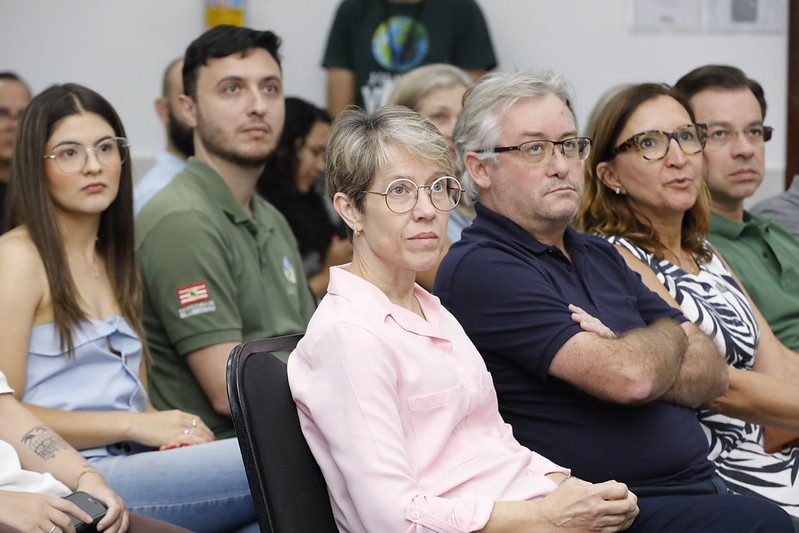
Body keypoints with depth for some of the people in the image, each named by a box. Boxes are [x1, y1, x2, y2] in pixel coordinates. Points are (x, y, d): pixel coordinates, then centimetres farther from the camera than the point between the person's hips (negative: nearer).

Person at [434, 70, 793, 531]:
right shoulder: (481, 269, -7)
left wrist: (624, 355, -7)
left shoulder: (600, 256, 21)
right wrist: (669, 335, 8)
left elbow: (713, 373, 13)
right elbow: (629, 377, -16)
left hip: (703, 485, 8)